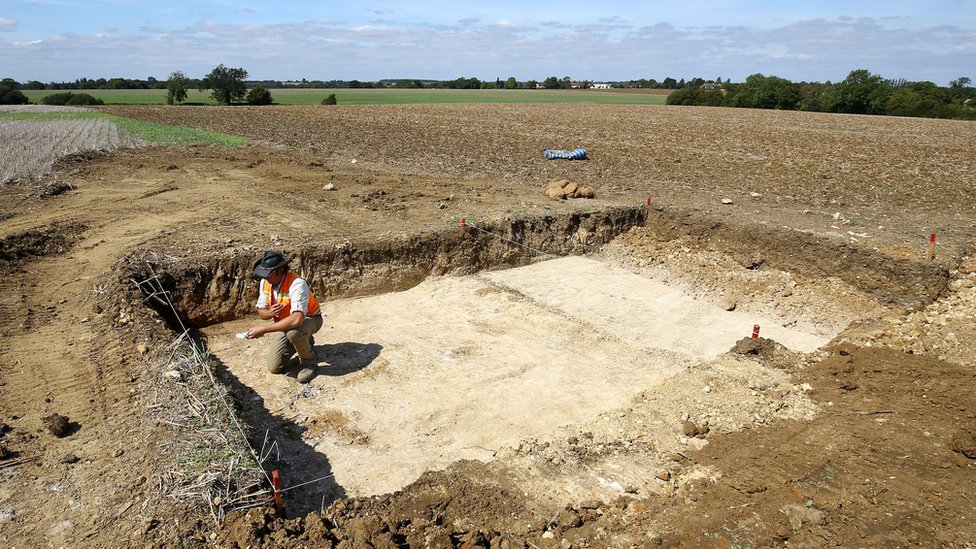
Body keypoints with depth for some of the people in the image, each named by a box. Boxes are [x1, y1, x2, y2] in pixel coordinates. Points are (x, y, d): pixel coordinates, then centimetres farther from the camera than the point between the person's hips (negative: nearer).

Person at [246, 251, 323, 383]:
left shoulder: (297, 284, -34)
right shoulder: (265, 282, -11)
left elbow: (297, 319, -46)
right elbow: (261, 312, 0)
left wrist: (263, 330, -44)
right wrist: (270, 313, -26)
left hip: (308, 319, -6)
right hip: (283, 323, 6)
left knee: (293, 331, -41)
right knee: (274, 368, -4)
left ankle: (309, 362, -12)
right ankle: (303, 341, 22)